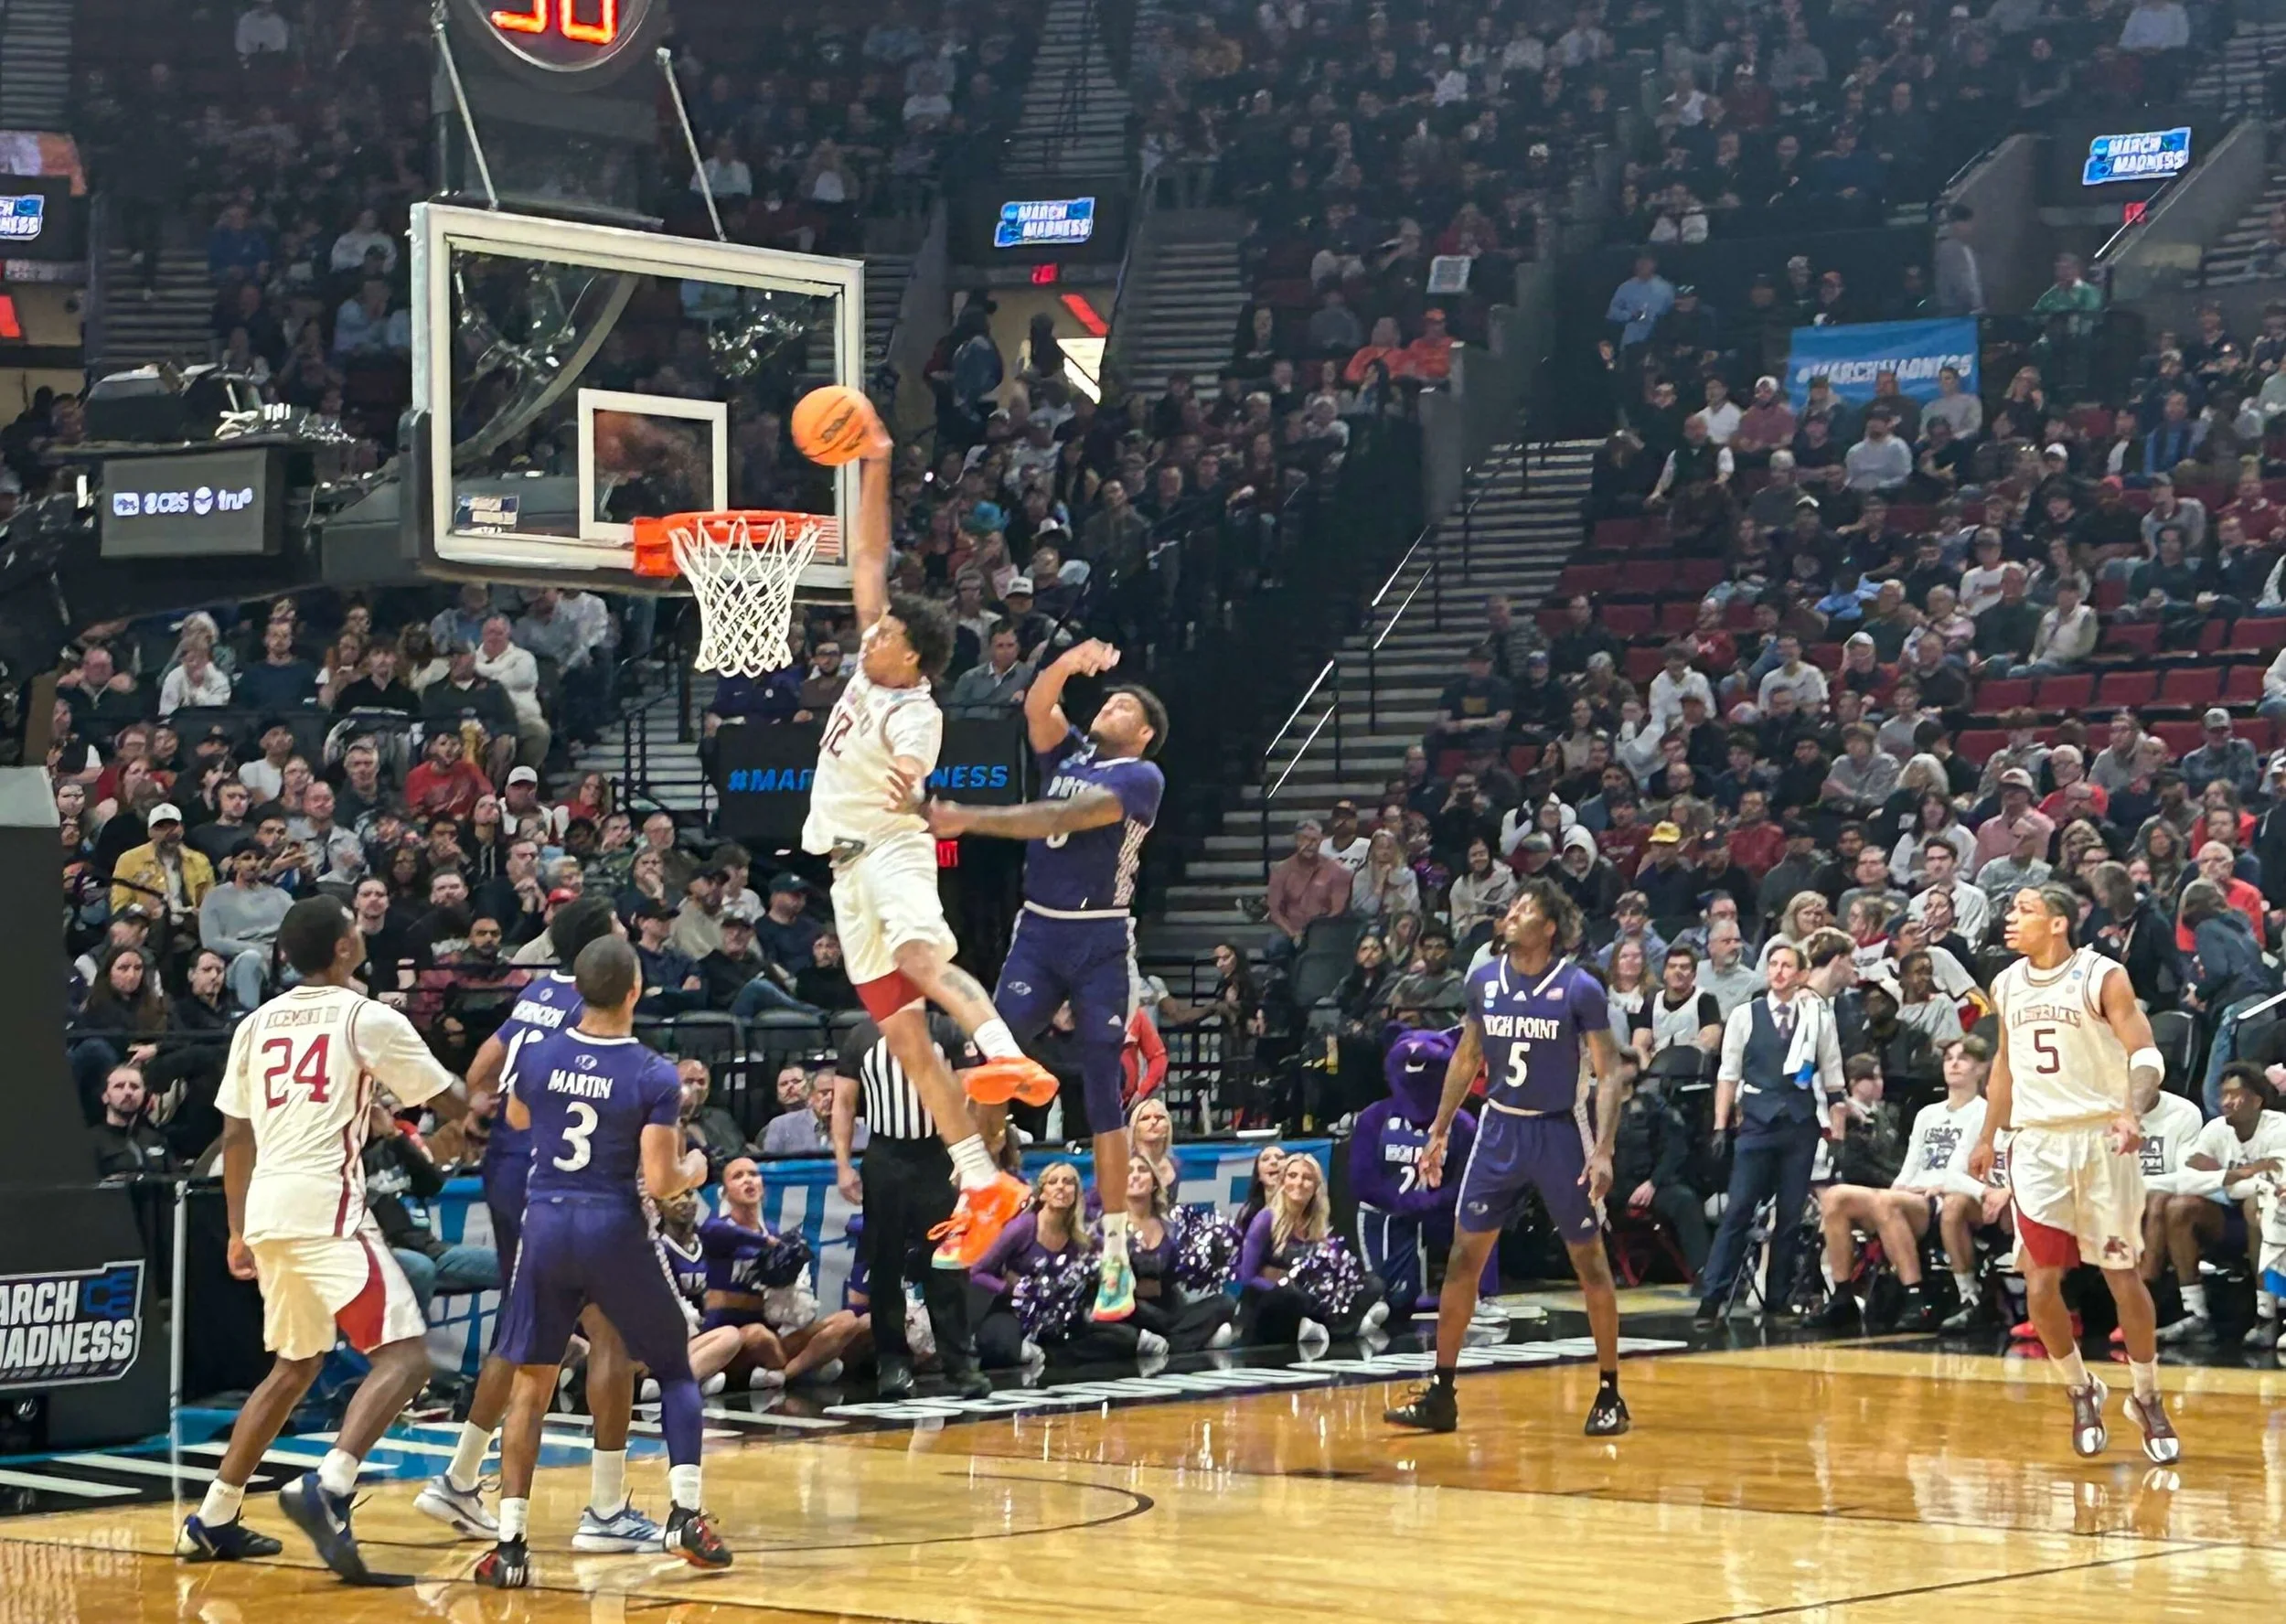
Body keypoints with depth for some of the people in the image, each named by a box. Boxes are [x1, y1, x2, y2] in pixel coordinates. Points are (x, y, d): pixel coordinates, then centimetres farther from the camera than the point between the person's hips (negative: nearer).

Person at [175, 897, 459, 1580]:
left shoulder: (257, 1024, 16)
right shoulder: (369, 1018, -1)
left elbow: (236, 1138, 19)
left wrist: (239, 1232, 28)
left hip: (267, 1209, 7)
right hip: (326, 1206, -7)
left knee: (296, 1365, 22)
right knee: (404, 1354, -9)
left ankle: (213, 1520, 24)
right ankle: (327, 1488, -30)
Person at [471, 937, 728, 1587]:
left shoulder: (538, 1055, -1)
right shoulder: (655, 1076, -12)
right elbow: (659, 1183, -13)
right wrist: (692, 1171, 8)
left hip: (545, 1225, 2)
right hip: (615, 1232, -2)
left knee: (530, 1382, 10)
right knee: (675, 1369, 17)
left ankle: (510, 1544, 3)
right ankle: (685, 1515, 5)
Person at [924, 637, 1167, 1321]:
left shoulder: (1142, 778, -5)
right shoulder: (1069, 753, 15)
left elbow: (1063, 819, -19)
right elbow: (1037, 707, -3)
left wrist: (970, 820, -25)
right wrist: (1068, 666, -22)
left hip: (1101, 942, -5)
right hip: (1039, 931, 5)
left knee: (1102, 1092, -3)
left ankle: (1116, 1257, 0)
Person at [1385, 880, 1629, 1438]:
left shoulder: (1580, 988, -11)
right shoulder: (1484, 981, 2)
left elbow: (1609, 1071, -10)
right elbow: (1467, 1058, 14)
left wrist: (1603, 1151, -19)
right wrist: (1440, 1131, 11)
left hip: (1559, 1131, -4)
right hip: (1500, 1130, 4)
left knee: (1590, 1261, 2)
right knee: (1463, 1256, 2)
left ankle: (1609, 1395, 13)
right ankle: (1441, 1395, 8)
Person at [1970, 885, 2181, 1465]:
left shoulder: (2101, 977, -8)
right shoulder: (2006, 984, 9)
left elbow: (2144, 1052, -15)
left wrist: (2132, 1112, -32)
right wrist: (1987, 1137, 21)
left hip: (2100, 1137, -4)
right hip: (2036, 1143, 4)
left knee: (2123, 1275, 1)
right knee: (2040, 1284, -2)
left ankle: (2148, 1400, 17)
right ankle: (2082, 1393, 18)